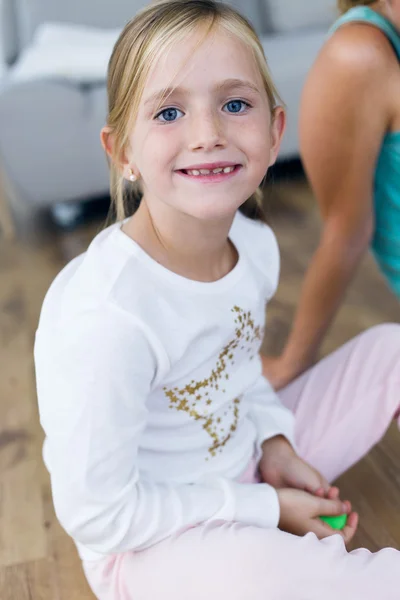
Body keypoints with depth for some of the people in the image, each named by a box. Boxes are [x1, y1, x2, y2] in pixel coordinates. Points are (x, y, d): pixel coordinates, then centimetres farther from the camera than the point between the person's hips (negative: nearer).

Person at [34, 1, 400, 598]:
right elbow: (97, 514, -23)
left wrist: (275, 441, -7)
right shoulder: (102, 318, -32)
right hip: (148, 542, -6)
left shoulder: (256, 242, -8)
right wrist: (265, 510, -16)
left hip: (247, 467, 7)